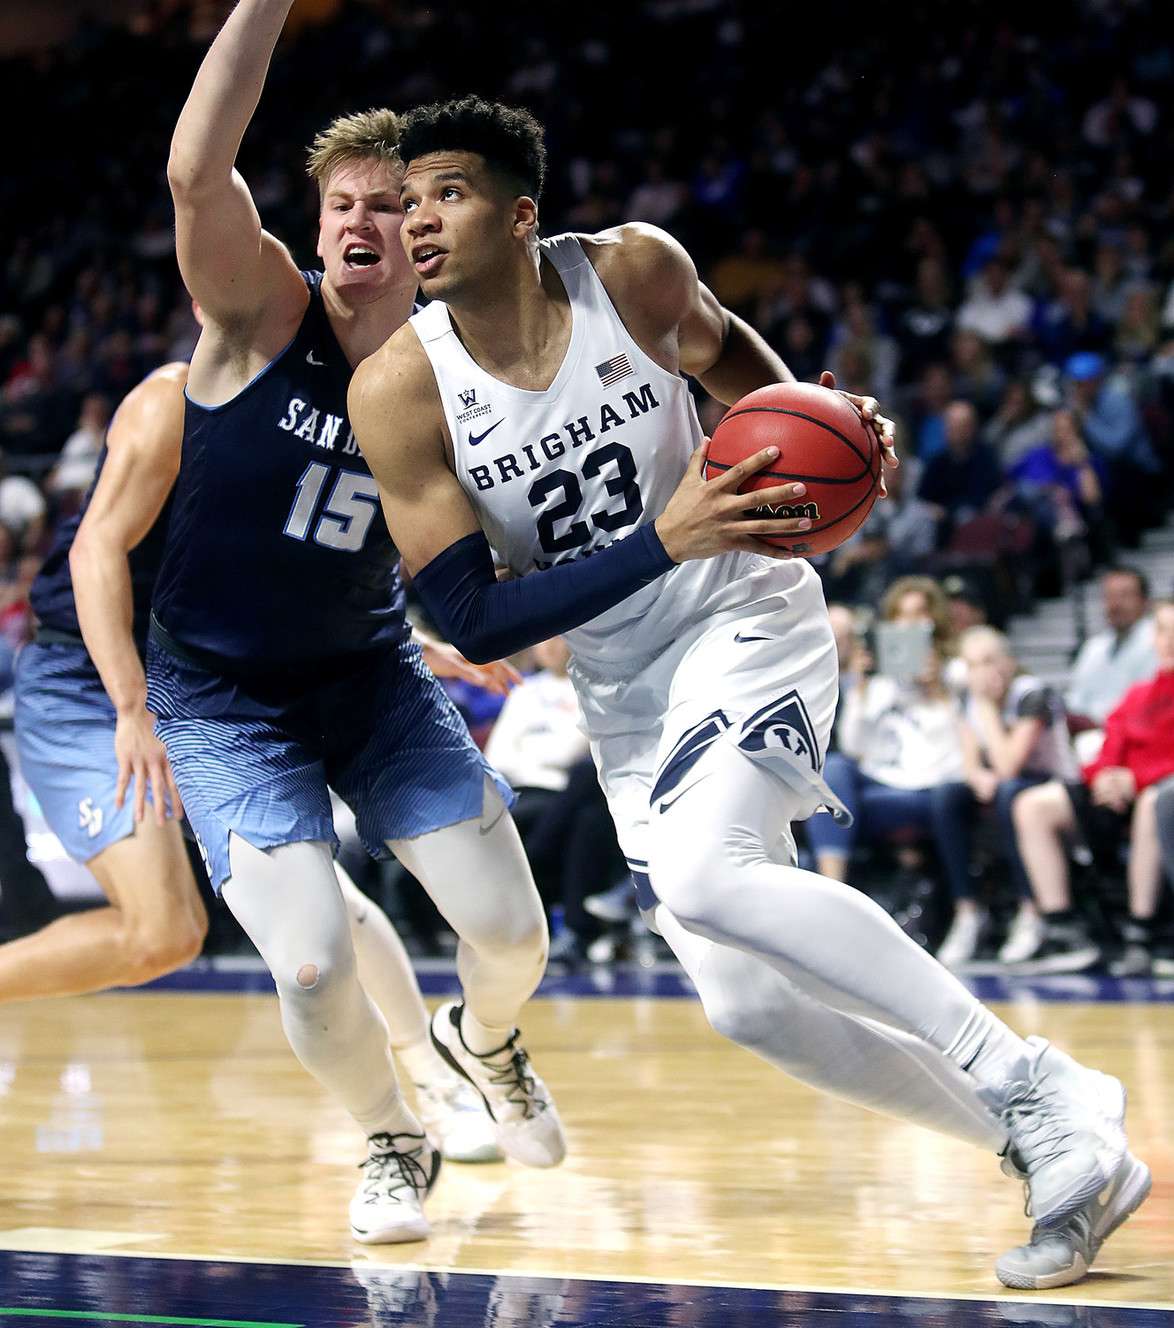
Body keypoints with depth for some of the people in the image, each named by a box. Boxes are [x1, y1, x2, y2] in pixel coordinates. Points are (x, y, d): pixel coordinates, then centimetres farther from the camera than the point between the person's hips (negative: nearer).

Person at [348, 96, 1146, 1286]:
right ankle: (1052, 1146, 15)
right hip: (625, 692, 3)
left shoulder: (634, 270, -13)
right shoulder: (400, 391, -15)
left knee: (705, 875, -31)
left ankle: (1035, 1087, -23)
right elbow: (466, 619, -18)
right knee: (746, 1002, -3)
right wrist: (662, 541, -28)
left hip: (746, 617, -3)